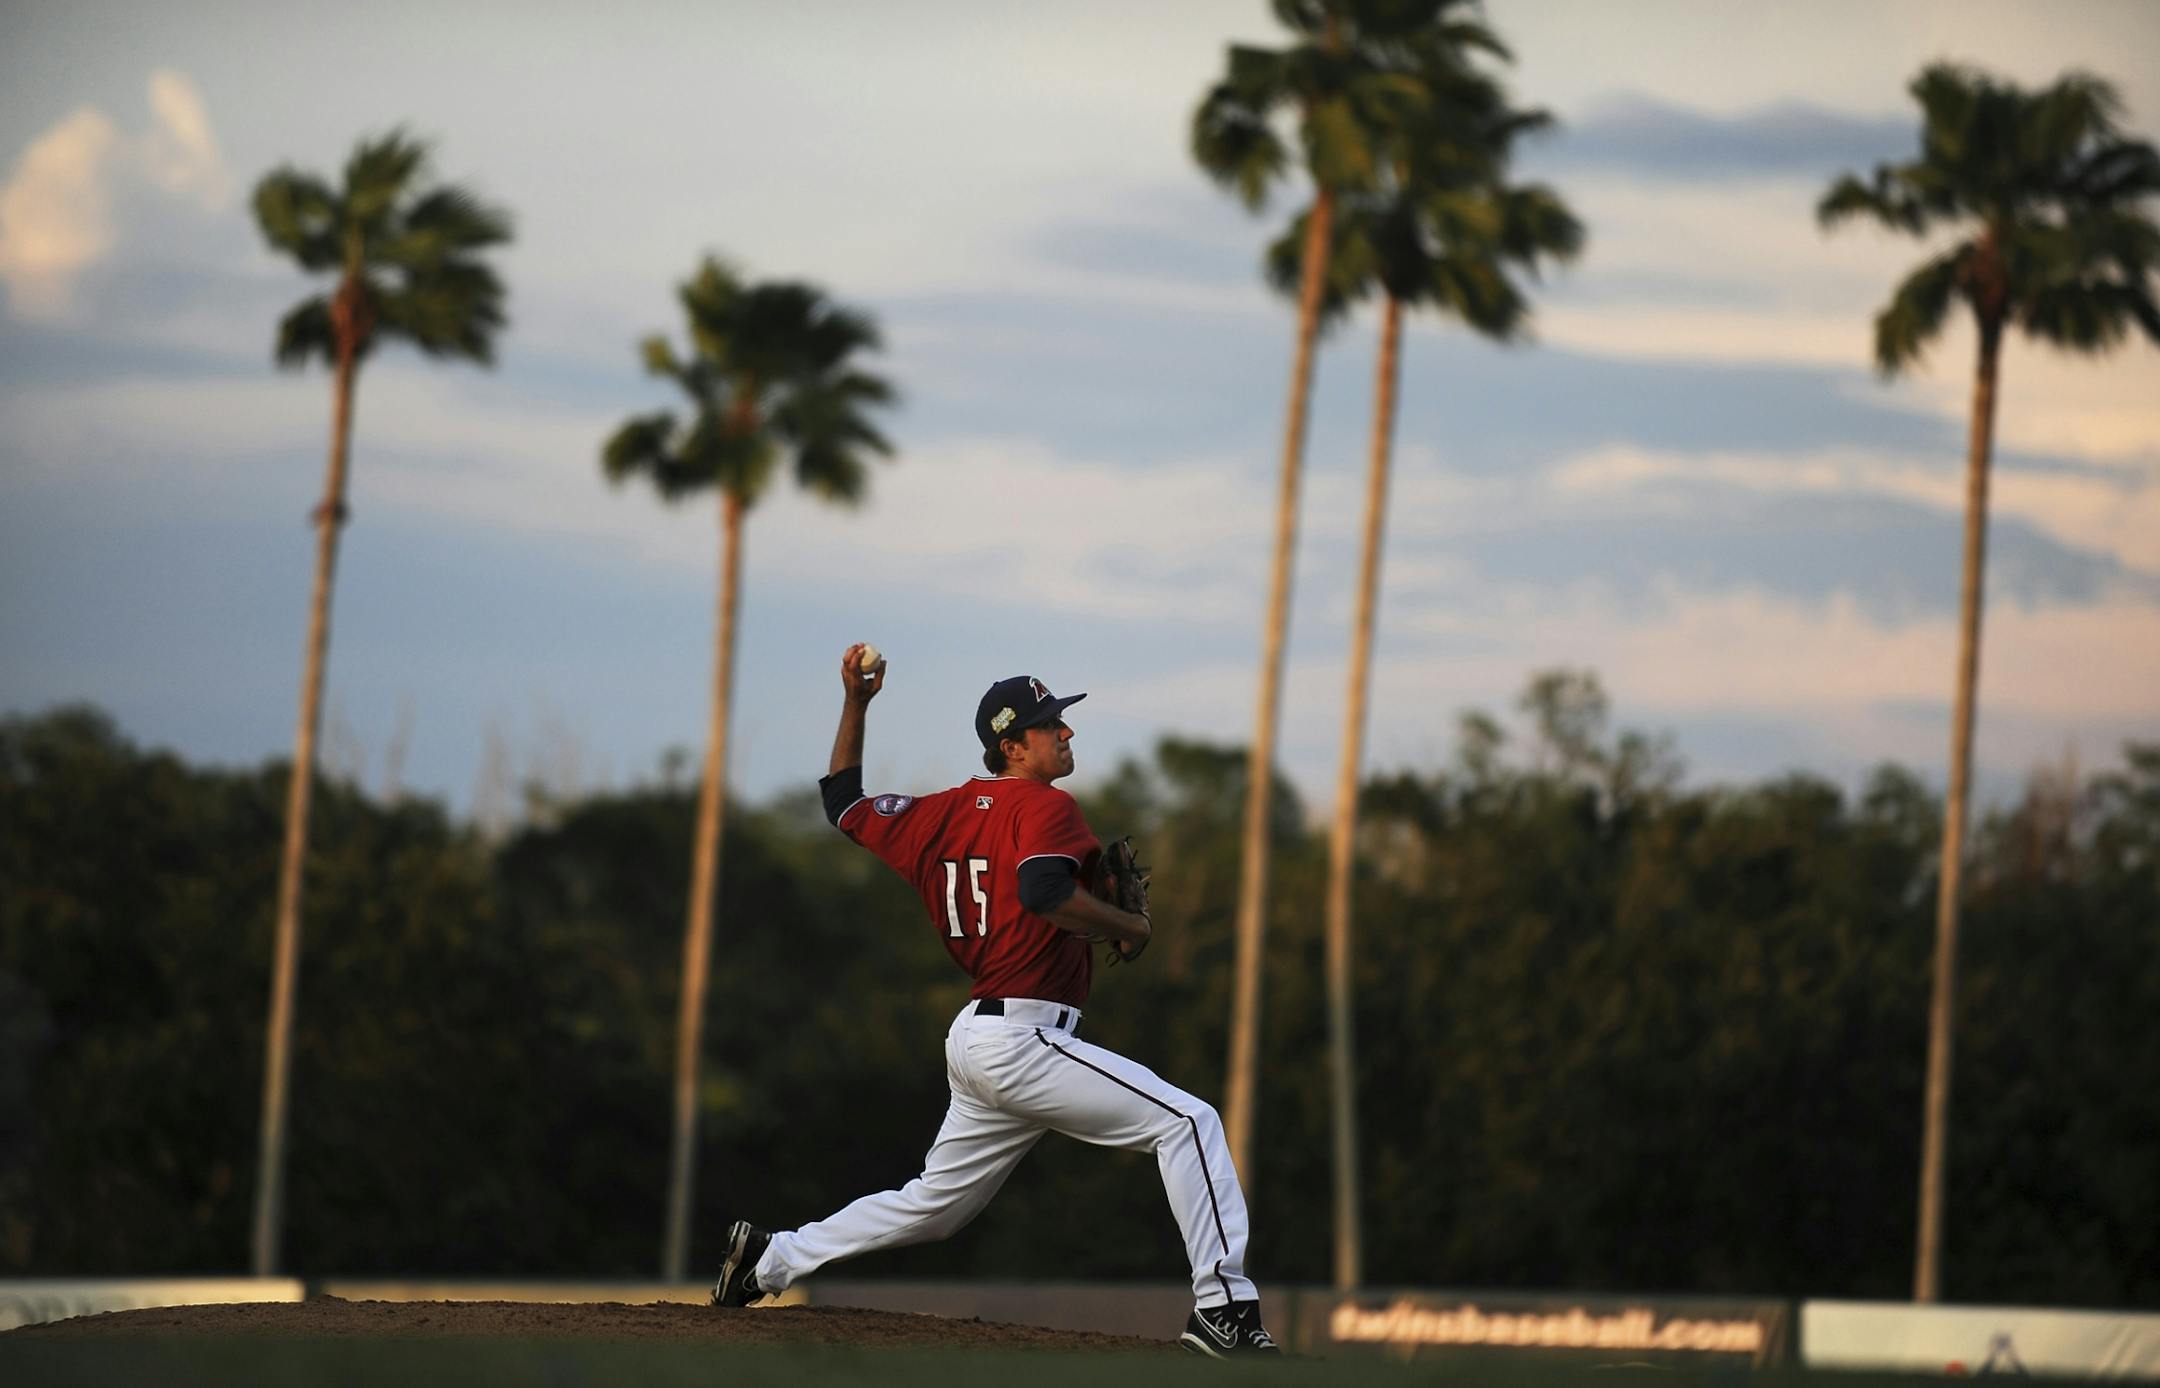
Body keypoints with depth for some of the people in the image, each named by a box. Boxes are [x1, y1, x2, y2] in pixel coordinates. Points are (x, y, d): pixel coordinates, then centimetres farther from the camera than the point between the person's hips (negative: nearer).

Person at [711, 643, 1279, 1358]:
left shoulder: (946, 814, 16)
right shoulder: (1044, 807, -8)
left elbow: (844, 804, 28)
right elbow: (1044, 892, -28)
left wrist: (855, 704, 29)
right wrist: (1131, 926, -13)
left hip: (974, 1038, 9)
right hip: (1022, 1037, -9)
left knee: (934, 1205, 23)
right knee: (1186, 1121, -12)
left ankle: (771, 1256, 25)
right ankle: (1225, 1308, -22)